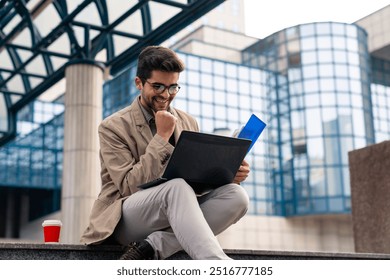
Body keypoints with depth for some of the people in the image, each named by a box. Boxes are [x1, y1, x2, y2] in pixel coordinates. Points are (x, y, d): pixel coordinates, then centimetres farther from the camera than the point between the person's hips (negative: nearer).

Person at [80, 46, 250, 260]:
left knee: (236, 195, -23)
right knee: (178, 187, -36)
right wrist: (162, 137, -16)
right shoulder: (113, 127, -3)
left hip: (176, 212, 6)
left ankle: (151, 248, -29)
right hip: (125, 219, -5)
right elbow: (129, 186, -13)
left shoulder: (188, 123, 13)